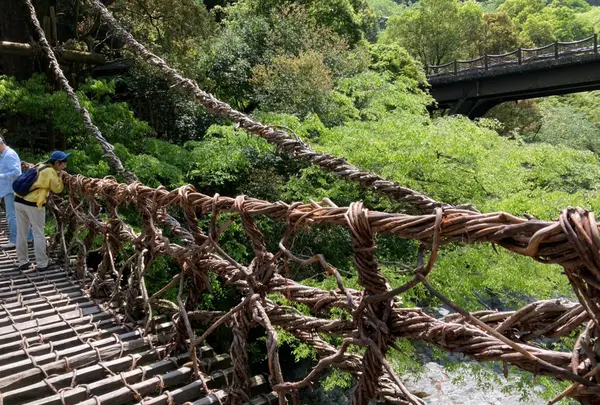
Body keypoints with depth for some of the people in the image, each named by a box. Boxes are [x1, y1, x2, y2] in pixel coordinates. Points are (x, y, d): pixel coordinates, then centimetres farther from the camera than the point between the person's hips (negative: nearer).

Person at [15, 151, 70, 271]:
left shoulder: (39, 166, 16)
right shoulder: (50, 171, -8)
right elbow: (58, 189, -4)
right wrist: (59, 175, 5)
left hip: (19, 200, 8)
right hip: (33, 203, -8)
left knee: (21, 233, 13)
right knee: (38, 234, 3)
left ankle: (22, 262, 22)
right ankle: (42, 263, 8)